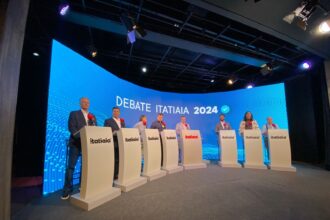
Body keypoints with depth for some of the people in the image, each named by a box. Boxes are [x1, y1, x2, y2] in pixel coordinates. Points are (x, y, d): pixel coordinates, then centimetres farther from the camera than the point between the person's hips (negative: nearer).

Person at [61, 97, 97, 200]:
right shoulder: (74, 114, 2)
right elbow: (72, 128, -9)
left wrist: (93, 121, -7)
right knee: (71, 166, -2)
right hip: (76, 143, -4)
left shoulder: (92, 116, 16)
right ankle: (67, 190, 9)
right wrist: (81, 137, -20)